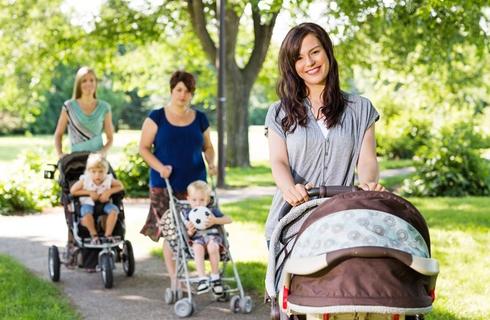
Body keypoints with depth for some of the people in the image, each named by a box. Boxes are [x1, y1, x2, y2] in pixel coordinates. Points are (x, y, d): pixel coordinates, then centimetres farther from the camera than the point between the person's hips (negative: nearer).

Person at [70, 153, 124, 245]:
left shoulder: (109, 179, -12)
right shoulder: (84, 180, -16)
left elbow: (120, 186, 0)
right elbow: (73, 191, -11)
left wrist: (109, 191, -19)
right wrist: (89, 192, -20)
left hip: (104, 203, 2)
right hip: (88, 203, -2)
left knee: (114, 210, -27)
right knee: (86, 212, -35)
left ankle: (108, 235, -14)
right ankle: (94, 236, -16)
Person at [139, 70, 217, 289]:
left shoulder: (200, 119, 11)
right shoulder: (157, 117, 2)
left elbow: (207, 147, 21)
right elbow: (143, 148, 1)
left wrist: (211, 163, 1)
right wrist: (159, 167, -14)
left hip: (195, 183, 2)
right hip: (164, 185, -2)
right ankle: (174, 279, 2)